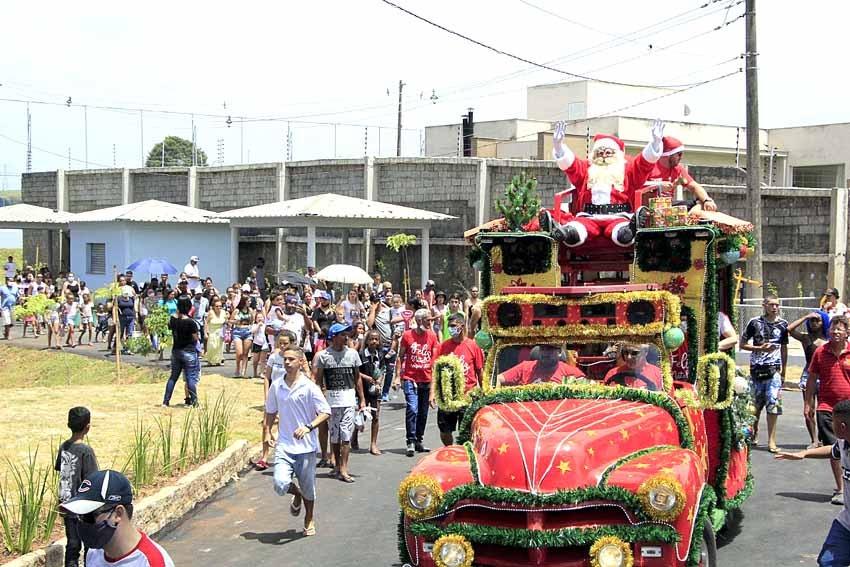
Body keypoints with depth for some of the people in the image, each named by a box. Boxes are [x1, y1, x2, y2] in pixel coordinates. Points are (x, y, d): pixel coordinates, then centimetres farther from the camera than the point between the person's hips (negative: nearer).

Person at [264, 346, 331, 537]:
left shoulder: (309, 387, -7)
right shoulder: (276, 386, 4)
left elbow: (326, 412, -9)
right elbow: (270, 413, 17)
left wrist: (309, 427, -23)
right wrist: (266, 434, 9)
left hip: (306, 446, -2)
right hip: (284, 445, 2)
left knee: (307, 487, 9)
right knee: (281, 485, -16)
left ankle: (309, 520, 36)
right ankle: (296, 494, 21)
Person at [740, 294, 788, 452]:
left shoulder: (783, 324, 5)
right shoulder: (755, 322, -1)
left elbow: (784, 349, 14)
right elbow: (742, 344, 4)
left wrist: (783, 372, 14)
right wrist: (759, 348, -11)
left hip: (774, 369, 0)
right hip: (756, 368, 0)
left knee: (773, 403, -9)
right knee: (755, 403, 9)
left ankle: (771, 440, -5)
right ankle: (754, 431, 33)